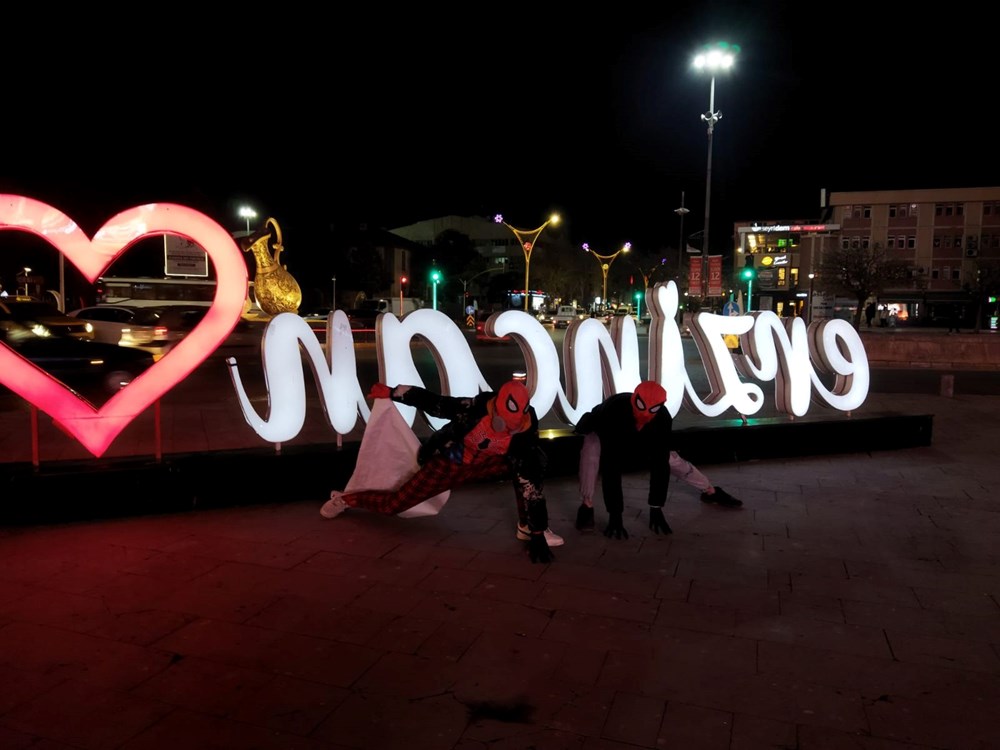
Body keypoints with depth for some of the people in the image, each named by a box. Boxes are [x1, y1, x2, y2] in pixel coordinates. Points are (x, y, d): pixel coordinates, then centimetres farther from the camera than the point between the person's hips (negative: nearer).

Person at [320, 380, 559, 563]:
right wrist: (391, 392, -9)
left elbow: (530, 482, -24)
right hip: (449, 461, -2)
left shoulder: (526, 431, -24)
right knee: (395, 504, -4)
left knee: (533, 463, -22)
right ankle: (345, 499, 25)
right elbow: (433, 403, -19)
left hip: (485, 464, 2)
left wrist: (538, 533, -25)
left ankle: (527, 528, -7)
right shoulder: (476, 408, -32)